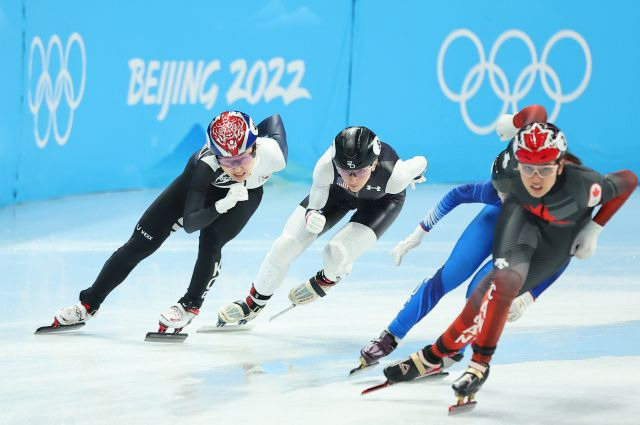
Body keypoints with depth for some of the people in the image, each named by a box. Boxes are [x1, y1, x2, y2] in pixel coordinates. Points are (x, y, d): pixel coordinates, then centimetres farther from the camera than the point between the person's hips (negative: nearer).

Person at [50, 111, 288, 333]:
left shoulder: (273, 151, -39)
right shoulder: (206, 165, -43)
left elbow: (274, 120, -14)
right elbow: (190, 223, -41)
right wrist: (221, 205, -58)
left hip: (247, 192, 1)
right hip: (200, 184, -1)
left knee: (211, 240, -27)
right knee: (141, 243, -2)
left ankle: (190, 306, -2)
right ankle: (88, 304, 13)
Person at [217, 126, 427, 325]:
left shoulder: (394, 173, -42)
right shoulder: (326, 165, -39)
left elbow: (421, 163, -18)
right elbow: (315, 206, -22)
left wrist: (415, 176, 6)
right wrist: (312, 217, -47)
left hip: (382, 201, -2)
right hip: (337, 191, 2)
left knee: (336, 254, -23)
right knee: (284, 248, -2)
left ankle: (327, 280, 16)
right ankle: (254, 303, 25)